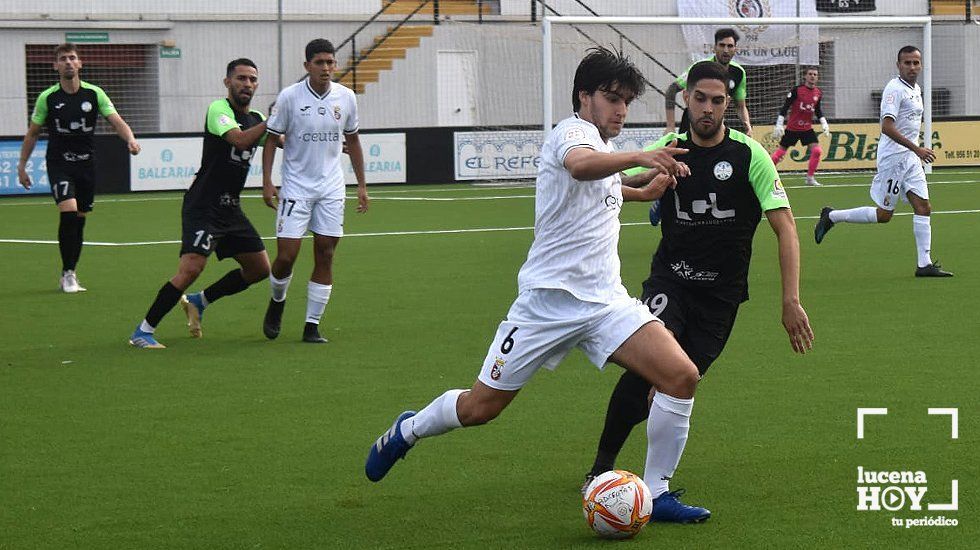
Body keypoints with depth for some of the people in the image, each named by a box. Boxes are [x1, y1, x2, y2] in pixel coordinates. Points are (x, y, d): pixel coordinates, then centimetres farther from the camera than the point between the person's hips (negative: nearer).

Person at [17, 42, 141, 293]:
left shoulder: (94, 94, -2)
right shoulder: (47, 98, -4)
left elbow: (117, 121, -8)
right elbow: (33, 133, 6)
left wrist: (130, 139, -28)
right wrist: (22, 165, 4)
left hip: (86, 163, 2)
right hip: (59, 162, -2)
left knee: (80, 219, 7)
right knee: (68, 211, -20)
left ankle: (69, 275, 21)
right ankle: (68, 273, -10)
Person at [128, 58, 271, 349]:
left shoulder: (257, 118, 13)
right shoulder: (219, 109, -12)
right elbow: (240, 140, -28)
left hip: (231, 208, 8)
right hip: (203, 207, -8)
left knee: (260, 269, 10)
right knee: (191, 268, -21)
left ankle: (199, 302, 28)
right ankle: (143, 331, -12)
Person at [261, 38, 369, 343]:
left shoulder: (346, 97, 2)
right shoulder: (290, 96, -8)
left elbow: (352, 140, 14)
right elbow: (272, 138, -1)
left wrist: (361, 184, 14)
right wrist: (267, 182, -9)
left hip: (331, 188, 3)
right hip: (296, 186, -3)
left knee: (325, 256, -1)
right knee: (286, 256, -8)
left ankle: (312, 325, 7)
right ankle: (277, 301, 24)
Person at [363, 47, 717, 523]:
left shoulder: (601, 147, 17)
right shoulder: (572, 131, -10)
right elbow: (579, 164, -38)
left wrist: (641, 191, 33)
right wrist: (637, 157, -54)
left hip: (606, 301, 7)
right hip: (550, 299, -7)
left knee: (681, 377, -14)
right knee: (481, 407, 2)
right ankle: (408, 430, 32)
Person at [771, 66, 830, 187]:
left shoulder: (818, 93, 3)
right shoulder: (796, 90, -14)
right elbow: (785, 107, -12)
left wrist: (824, 124, 8)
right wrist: (779, 125, -16)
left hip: (807, 128, 4)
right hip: (792, 128, -4)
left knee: (817, 151, -12)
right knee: (780, 152, 1)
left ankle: (810, 178, 0)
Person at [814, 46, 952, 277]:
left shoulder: (916, 90, 15)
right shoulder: (895, 89, -15)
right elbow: (887, 127, -24)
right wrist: (916, 148, -26)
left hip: (911, 158, 9)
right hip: (893, 157, -9)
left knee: (923, 207, 0)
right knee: (884, 214, -4)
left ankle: (924, 264, 0)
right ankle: (832, 216, 12)